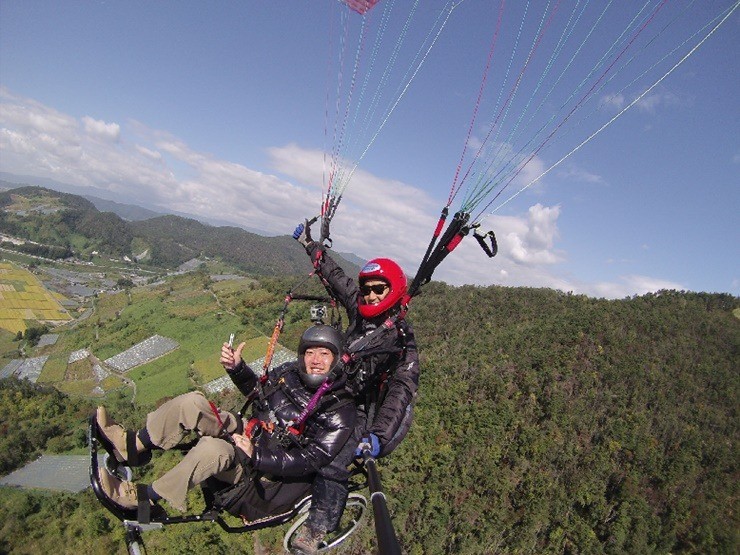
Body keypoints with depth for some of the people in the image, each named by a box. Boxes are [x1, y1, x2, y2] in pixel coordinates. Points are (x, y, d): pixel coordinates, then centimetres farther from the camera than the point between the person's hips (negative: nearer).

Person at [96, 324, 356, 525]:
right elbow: (257, 389, 17)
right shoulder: (290, 372, -1)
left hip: (267, 468, -6)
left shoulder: (340, 411, -19)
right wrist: (236, 368, -4)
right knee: (192, 402, -11)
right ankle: (133, 446, 2)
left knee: (212, 448, -33)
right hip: (248, 433, 7)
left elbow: (311, 461, -22)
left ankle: (143, 497, -12)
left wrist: (256, 456, -28)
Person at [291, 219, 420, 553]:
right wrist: (311, 245, 20)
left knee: (331, 460, -23)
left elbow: (403, 389, -26)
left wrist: (379, 434, -38)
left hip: (363, 412, -8)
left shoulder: (401, 338, -18)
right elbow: (336, 277, 11)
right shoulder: (360, 312, 0)